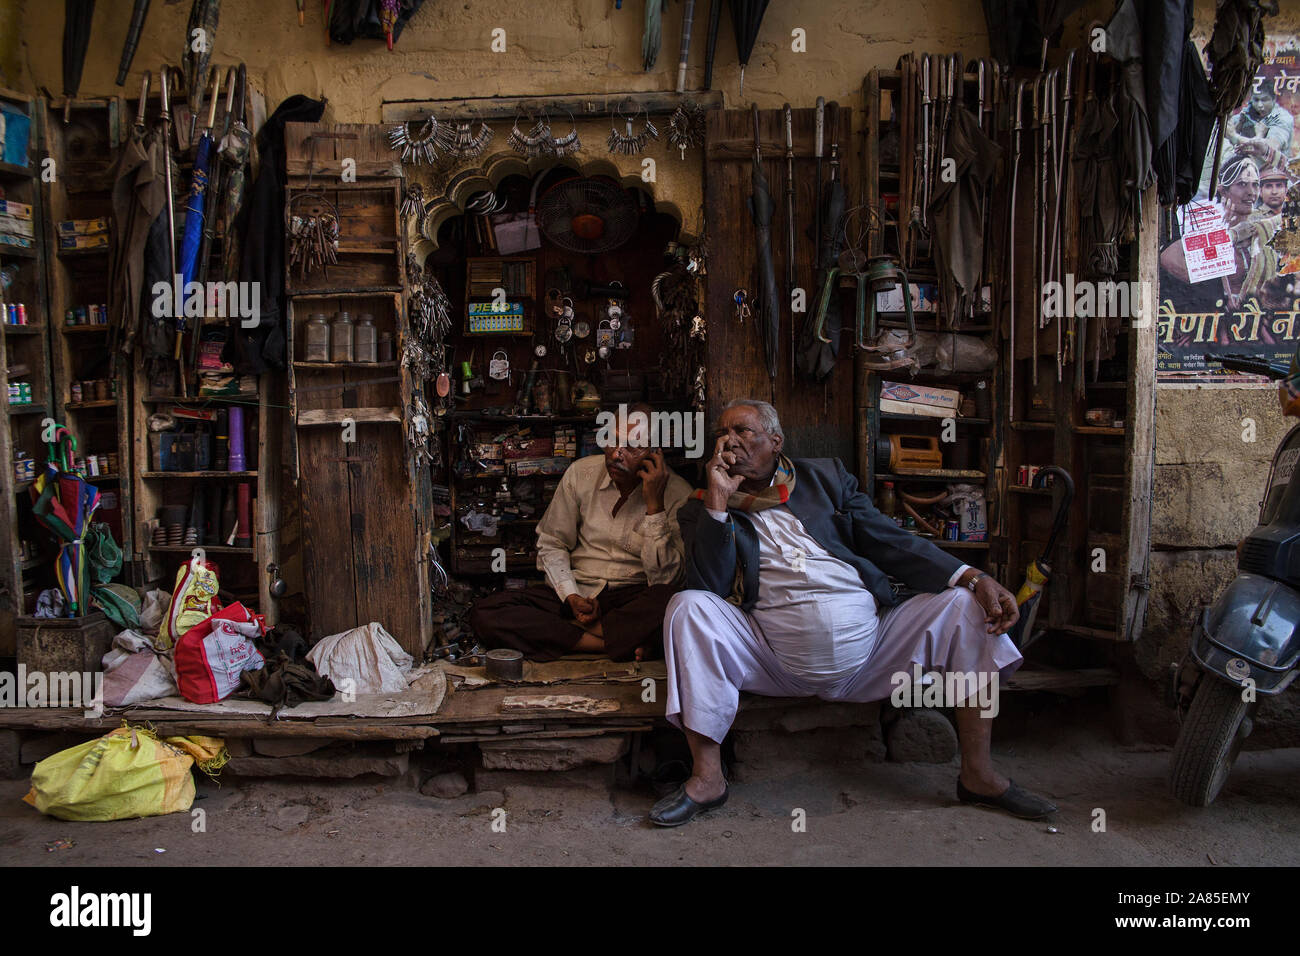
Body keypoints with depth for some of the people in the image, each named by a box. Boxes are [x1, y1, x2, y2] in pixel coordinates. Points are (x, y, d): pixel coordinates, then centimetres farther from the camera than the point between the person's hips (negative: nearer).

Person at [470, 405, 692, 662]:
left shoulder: (678, 494, -9)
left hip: (633, 597, -3)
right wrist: (572, 597, -7)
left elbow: (664, 580, -15)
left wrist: (655, 504, -21)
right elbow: (551, 543, 10)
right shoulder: (581, 473, 0)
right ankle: (620, 643, -20)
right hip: (578, 590, 4)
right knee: (484, 615, -20)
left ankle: (570, 632, -19)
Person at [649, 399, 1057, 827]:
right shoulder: (703, 512, 7)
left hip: (868, 652, 2)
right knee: (689, 607, -23)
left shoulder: (827, 477, 13)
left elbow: (891, 542, 7)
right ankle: (707, 777, -19)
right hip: (778, 664, -2)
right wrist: (718, 500, -14)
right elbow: (709, 587, -9)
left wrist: (974, 578, -5)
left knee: (963, 604, -11)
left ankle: (978, 773, -4)